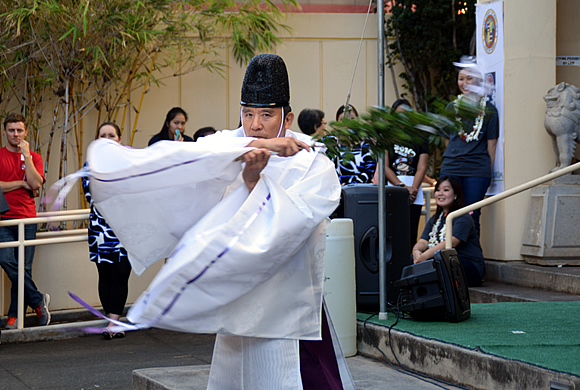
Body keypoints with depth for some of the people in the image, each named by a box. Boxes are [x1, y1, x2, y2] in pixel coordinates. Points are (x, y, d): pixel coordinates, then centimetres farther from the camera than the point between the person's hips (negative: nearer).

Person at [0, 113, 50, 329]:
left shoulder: (34, 158, 12)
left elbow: (36, 184, -5)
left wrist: (26, 156, -6)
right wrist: (21, 183, -3)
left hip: (27, 218, 1)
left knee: (24, 268, -2)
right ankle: (38, 301, -6)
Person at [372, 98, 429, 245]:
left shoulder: (419, 140, 13)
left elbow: (421, 168, 3)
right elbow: (384, 167, -1)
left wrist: (413, 188, -14)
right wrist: (402, 186, -12)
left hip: (414, 193, 2)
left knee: (411, 235, -4)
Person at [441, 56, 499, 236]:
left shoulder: (488, 109, 3)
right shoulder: (452, 107, 12)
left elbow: (491, 144, 1)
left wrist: (489, 171, -2)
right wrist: (454, 158, 13)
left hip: (477, 170, -3)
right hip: (450, 168, 3)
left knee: (471, 218, -3)